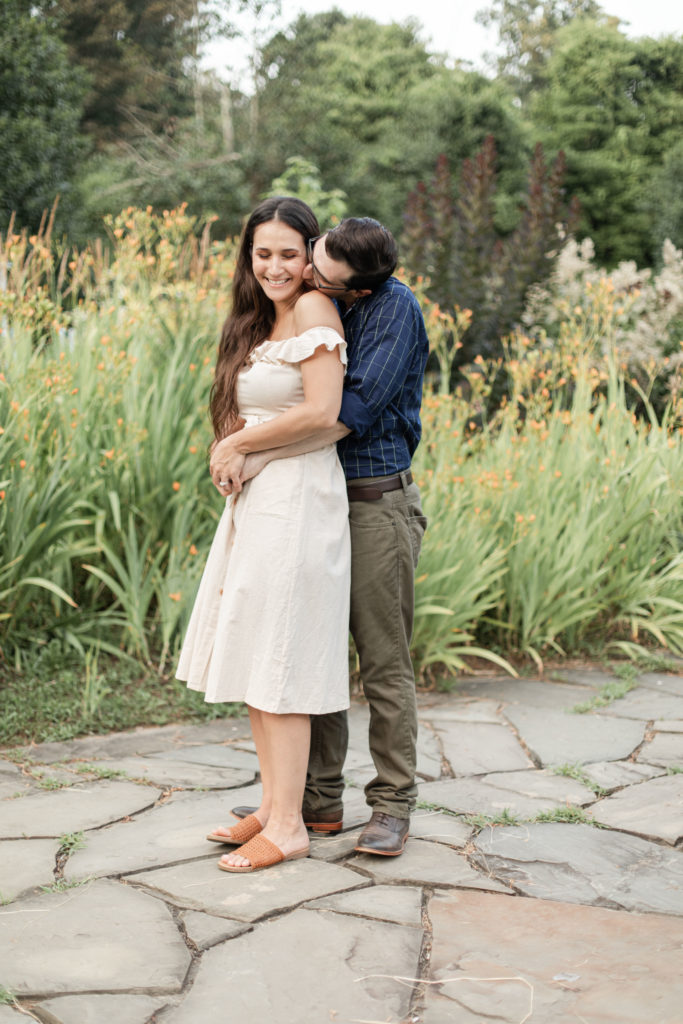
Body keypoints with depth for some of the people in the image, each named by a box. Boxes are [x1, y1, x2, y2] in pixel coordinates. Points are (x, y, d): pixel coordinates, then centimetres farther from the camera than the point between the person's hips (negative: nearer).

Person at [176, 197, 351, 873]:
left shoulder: (313, 309, -10)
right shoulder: (260, 321, 17)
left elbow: (322, 411, -20)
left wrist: (236, 444, -9)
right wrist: (234, 451, 1)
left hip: (298, 498, -9)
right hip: (255, 500, 9)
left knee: (277, 664, -6)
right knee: (252, 662, 12)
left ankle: (288, 827, 2)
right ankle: (271, 806, 21)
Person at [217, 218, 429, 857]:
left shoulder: (394, 308, -12)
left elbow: (357, 407, -21)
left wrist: (265, 456, -19)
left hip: (376, 502, -7)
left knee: (384, 662, 0)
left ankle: (392, 806, 11)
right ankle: (319, 798, 20)